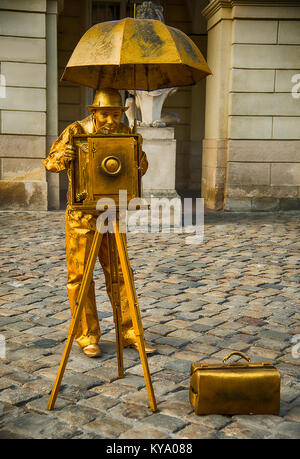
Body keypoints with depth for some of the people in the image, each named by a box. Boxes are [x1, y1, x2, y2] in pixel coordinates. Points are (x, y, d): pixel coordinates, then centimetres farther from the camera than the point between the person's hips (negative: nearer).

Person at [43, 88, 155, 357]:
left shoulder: (125, 133, 0)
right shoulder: (76, 131, -10)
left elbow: (138, 168, 2)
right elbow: (50, 163, -14)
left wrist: (140, 161, -21)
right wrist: (62, 157, -36)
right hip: (81, 214, -3)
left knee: (119, 273, 6)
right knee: (80, 275, 2)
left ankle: (129, 333, 15)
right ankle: (87, 336, 14)